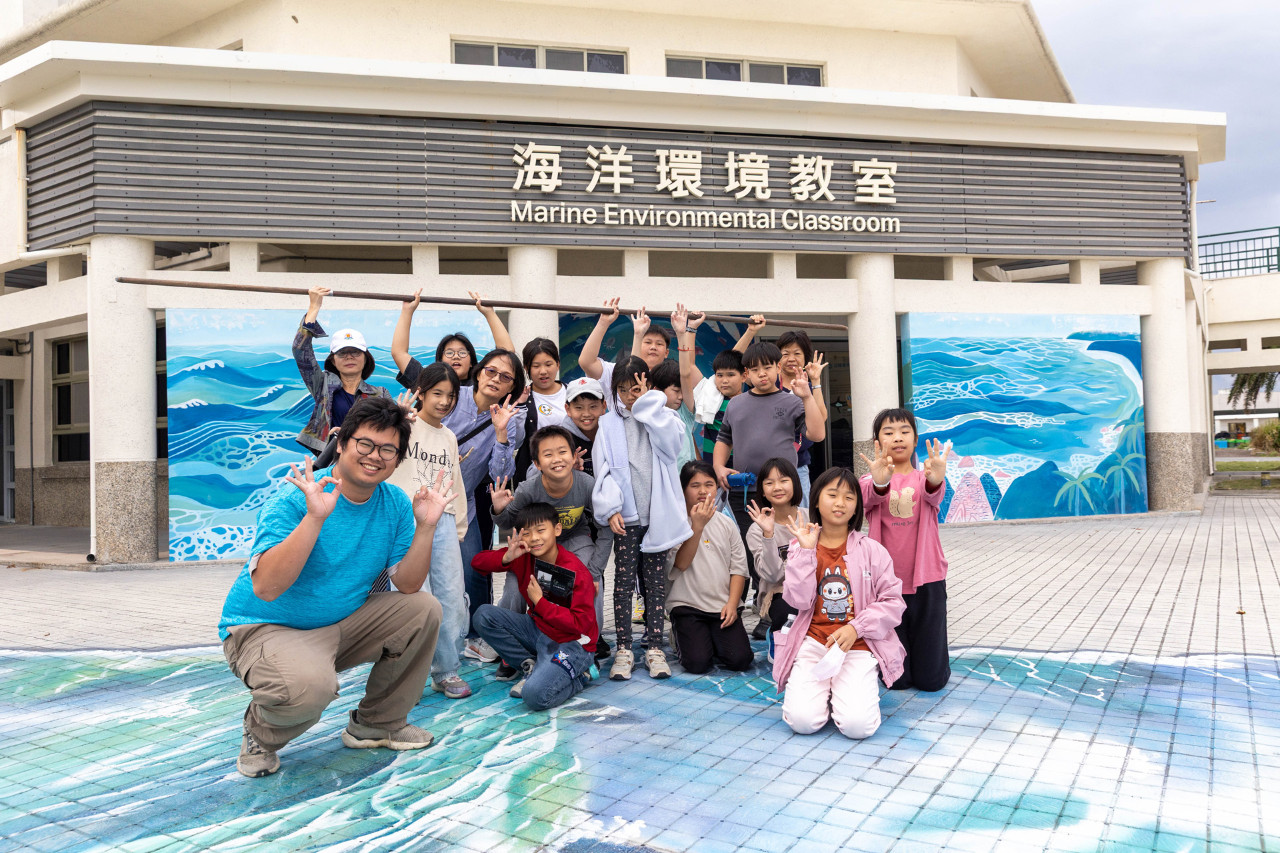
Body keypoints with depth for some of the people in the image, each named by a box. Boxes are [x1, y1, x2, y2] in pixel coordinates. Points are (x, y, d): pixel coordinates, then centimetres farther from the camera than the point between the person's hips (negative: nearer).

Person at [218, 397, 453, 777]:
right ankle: (259, 734, 3)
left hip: (341, 624, 7)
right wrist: (315, 517, -39)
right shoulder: (293, 499, -20)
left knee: (423, 609, -8)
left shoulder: (396, 504, -2)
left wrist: (426, 525, -18)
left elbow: (407, 585, -5)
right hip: (265, 628, -6)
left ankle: (377, 724, 12)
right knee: (309, 685, -36)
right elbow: (266, 588, -32)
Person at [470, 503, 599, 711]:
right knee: (484, 615, -9)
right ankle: (532, 667, 1)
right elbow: (477, 562, -2)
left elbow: (580, 624, -23)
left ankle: (578, 674, 2)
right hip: (538, 630, 7)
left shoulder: (577, 573, -22)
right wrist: (506, 558, -22)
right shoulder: (523, 556, -4)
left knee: (535, 696, -29)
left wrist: (539, 602, -23)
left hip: (571, 643, -7)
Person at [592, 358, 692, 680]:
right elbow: (604, 470, 0)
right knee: (624, 581, 3)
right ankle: (624, 649, 10)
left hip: (657, 514, 1)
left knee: (656, 581, 6)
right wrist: (611, 508, -12)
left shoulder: (660, 415, 7)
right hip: (626, 516, 0)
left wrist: (646, 403, -9)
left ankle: (655, 648, 14)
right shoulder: (609, 424, 6)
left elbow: (670, 441, -15)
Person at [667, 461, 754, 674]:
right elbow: (681, 563, -18)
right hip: (687, 606, -3)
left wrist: (732, 604, -6)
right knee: (697, 663, -18)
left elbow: (738, 568, 8)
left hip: (723, 606, 3)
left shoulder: (725, 523, 9)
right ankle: (680, 637, 15)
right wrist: (697, 526, -24)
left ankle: (714, 639, 18)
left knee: (740, 659, -14)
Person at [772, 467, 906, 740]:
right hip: (813, 641, 1)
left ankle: (845, 689, 13)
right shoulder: (801, 547, 4)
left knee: (858, 725, -21)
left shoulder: (871, 550, 1)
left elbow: (893, 602, -1)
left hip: (858, 644, 0)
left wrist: (856, 627, -14)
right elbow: (799, 600, -8)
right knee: (803, 720, -19)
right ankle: (822, 688, 14)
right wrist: (806, 550, -12)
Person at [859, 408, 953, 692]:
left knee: (931, 680, 4)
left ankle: (933, 666, 38)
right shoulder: (872, 480, 0)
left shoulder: (923, 478, 1)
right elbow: (869, 496, -24)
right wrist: (879, 482, -49)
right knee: (897, 679, 6)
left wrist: (935, 480, -48)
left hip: (926, 578, 0)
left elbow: (934, 496, -23)